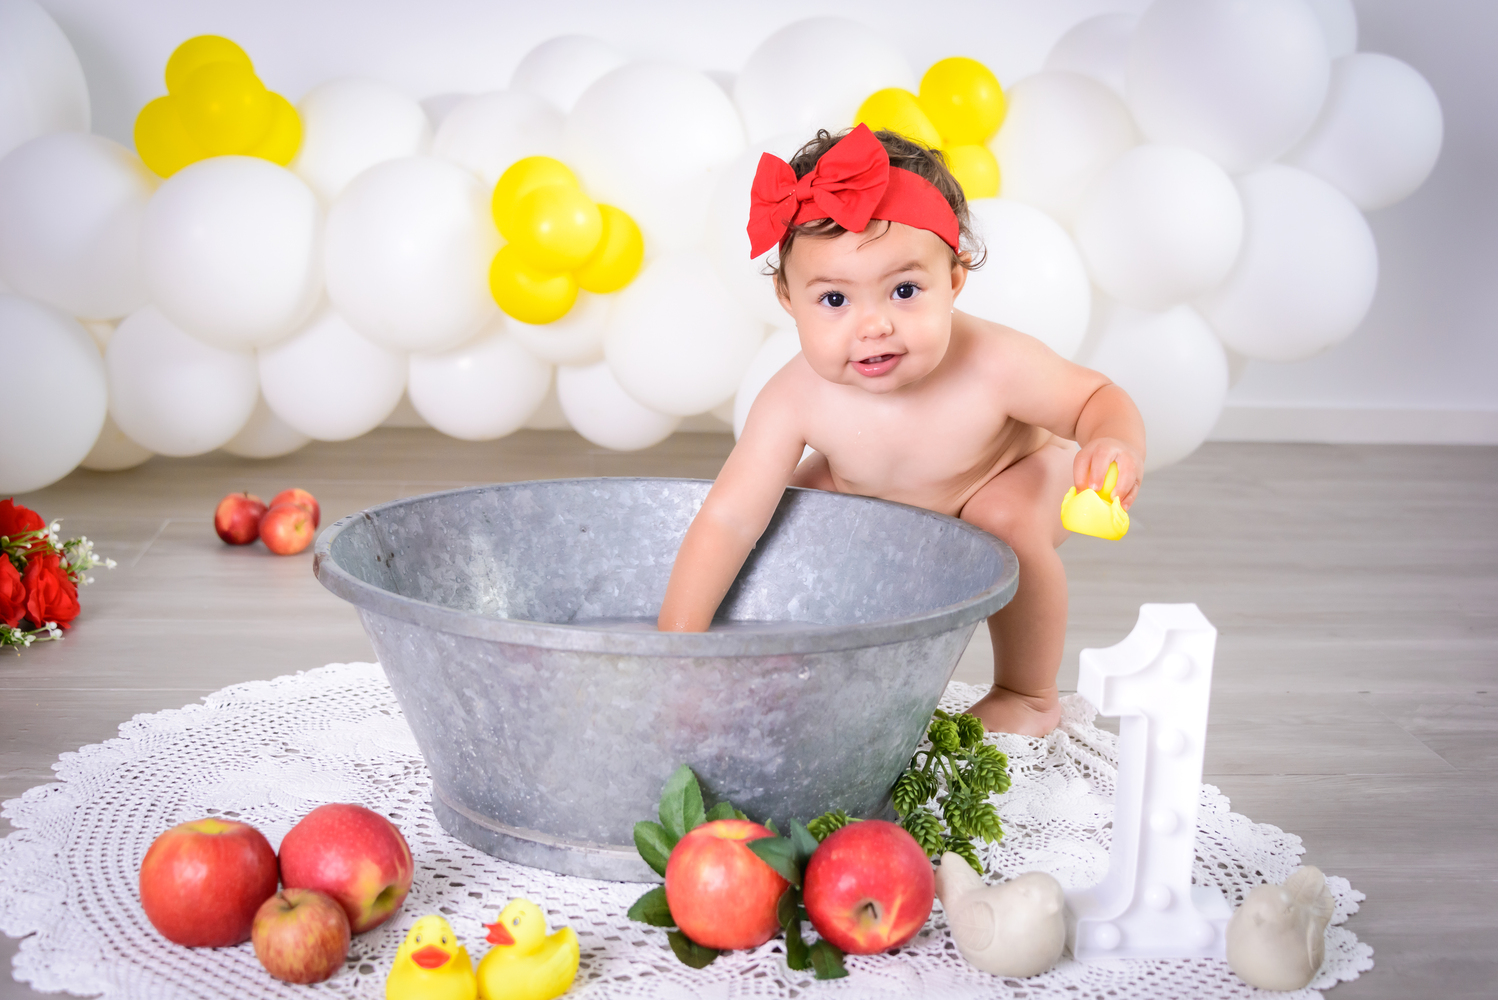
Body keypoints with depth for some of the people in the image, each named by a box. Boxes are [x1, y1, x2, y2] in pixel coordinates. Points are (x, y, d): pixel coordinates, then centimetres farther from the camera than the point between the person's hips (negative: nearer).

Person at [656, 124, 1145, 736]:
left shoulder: (995, 369, -40)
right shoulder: (797, 402, -37)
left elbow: (1094, 397, -22)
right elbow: (727, 520, -33)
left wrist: (1116, 445, -46)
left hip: (1014, 473, -3)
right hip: (872, 496, 3)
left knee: (1008, 521, -32)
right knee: (790, 506, -9)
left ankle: (1030, 697, -7)